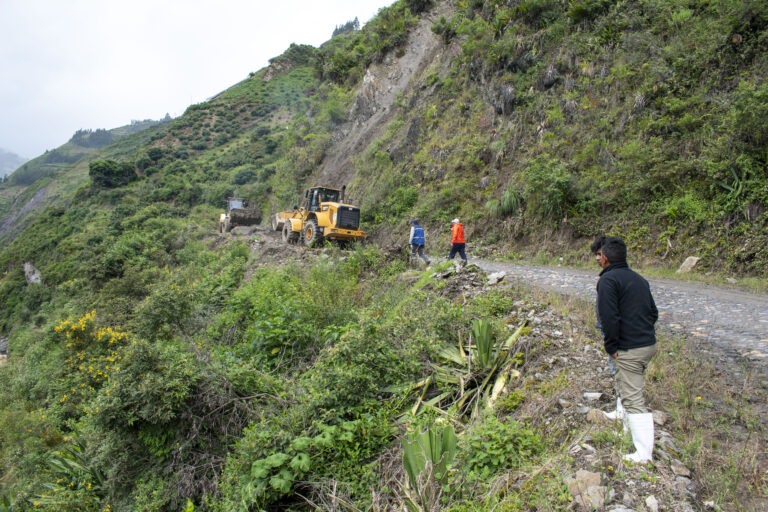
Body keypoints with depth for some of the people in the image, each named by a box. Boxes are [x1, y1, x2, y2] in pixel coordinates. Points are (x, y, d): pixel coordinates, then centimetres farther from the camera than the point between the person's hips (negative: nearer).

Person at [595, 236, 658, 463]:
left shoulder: (608, 280, -15)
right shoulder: (638, 278, 12)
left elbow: (609, 317, -22)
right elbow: (653, 312, 18)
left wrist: (611, 347, -12)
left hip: (628, 350, -9)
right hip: (649, 344, 9)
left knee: (634, 399, -2)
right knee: (625, 385, 30)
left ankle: (644, 454, 3)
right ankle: (623, 417, 51)